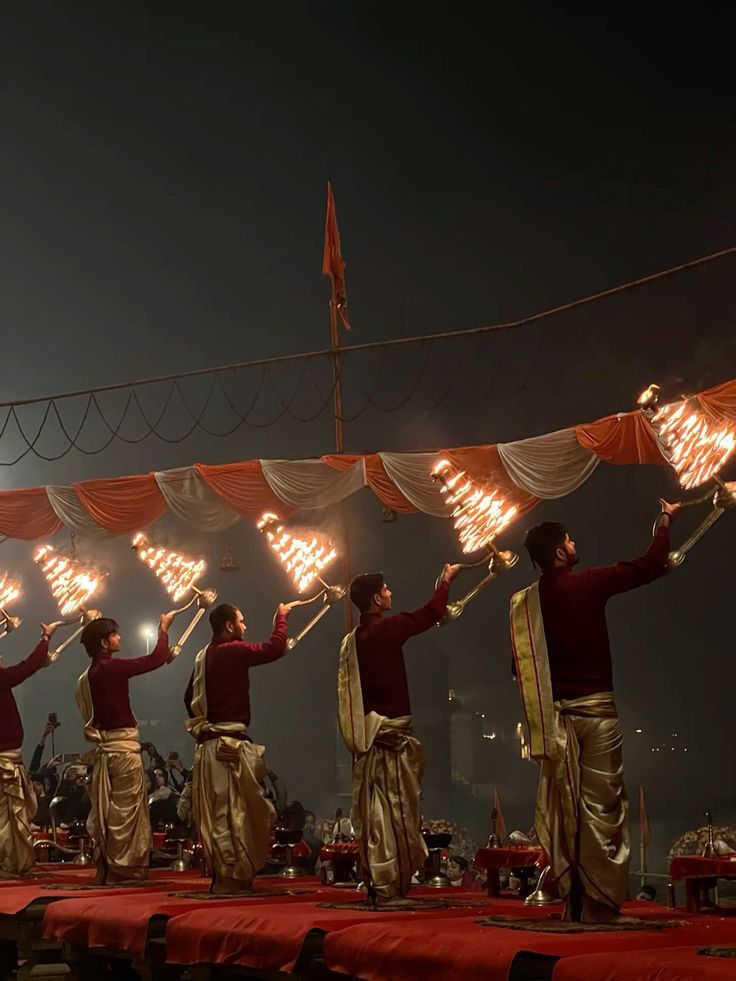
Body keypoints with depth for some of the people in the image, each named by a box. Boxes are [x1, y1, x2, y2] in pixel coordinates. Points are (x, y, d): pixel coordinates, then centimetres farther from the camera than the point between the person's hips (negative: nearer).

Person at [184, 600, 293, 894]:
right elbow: (274, 649, -17)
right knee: (234, 811, -5)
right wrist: (281, 617, -2)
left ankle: (222, 876, 16)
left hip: (208, 743, 9)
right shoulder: (233, 651, -12)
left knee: (217, 813, 11)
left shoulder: (203, 656, 12)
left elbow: (190, 697, 20)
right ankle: (232, 878, -4)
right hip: (231, 744, -9)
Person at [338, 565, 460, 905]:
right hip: (389, 731, -8)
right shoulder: (386, 628, -11)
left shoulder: (352, 639, 12)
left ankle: (374, 884, 12)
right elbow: (430, 614, -7)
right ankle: (388, 888, -5)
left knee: (372, 813, 9)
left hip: (365, 733, 8)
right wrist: (445, 581, 10)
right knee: (393, 810, -5)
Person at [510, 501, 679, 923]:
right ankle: (600, 904, -3)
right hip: (595, 709, -4)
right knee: (600, 806, -2)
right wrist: (666, 520, 15)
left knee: (563, 810, 7)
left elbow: (523, 666, 7)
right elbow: (649, 566, 0)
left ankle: (572, 902, 10)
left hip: (555, 715, 4)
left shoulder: (524, 602, 3)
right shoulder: (588, 584, -8)